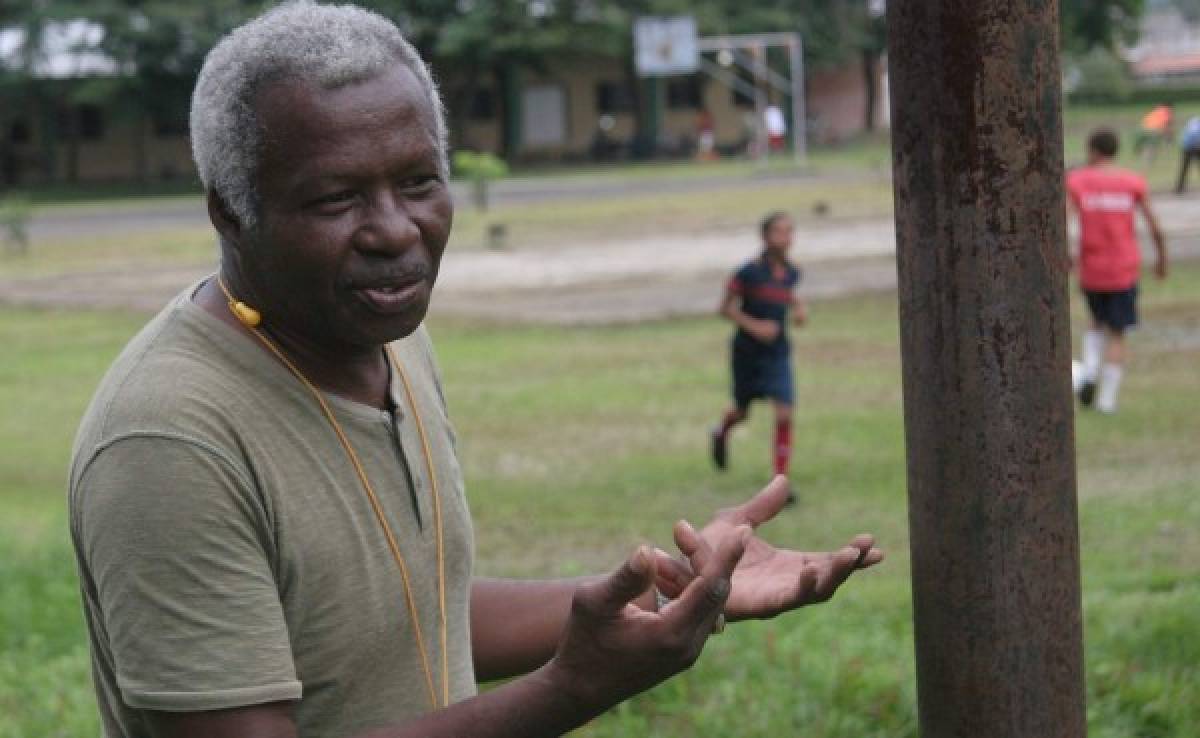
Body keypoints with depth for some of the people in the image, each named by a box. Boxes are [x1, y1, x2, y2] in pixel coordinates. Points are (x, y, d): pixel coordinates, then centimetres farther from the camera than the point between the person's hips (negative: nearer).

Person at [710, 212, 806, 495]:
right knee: (741, 411, 16)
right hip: (748, 352, -3)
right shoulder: (750, 272, -17)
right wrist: (754, 325, -22)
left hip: (778, 352, 3)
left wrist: (799, 308, 1)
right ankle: (722, 431, 54)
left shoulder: (791, 273, -2)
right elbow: (726, 307, -10)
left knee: (784, 414, -12)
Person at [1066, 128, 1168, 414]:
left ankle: (1090, 372, 2)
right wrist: (1162, 261, 10)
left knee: (1098, 323, 25)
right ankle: (1108, 400, 0)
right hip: (1124, 272, -1)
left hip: (1091, 272, 1)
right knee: (1116, 334, 7)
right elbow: (1155, 227, -4)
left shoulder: (1076, 181, -4)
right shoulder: (1134, 183, -2)